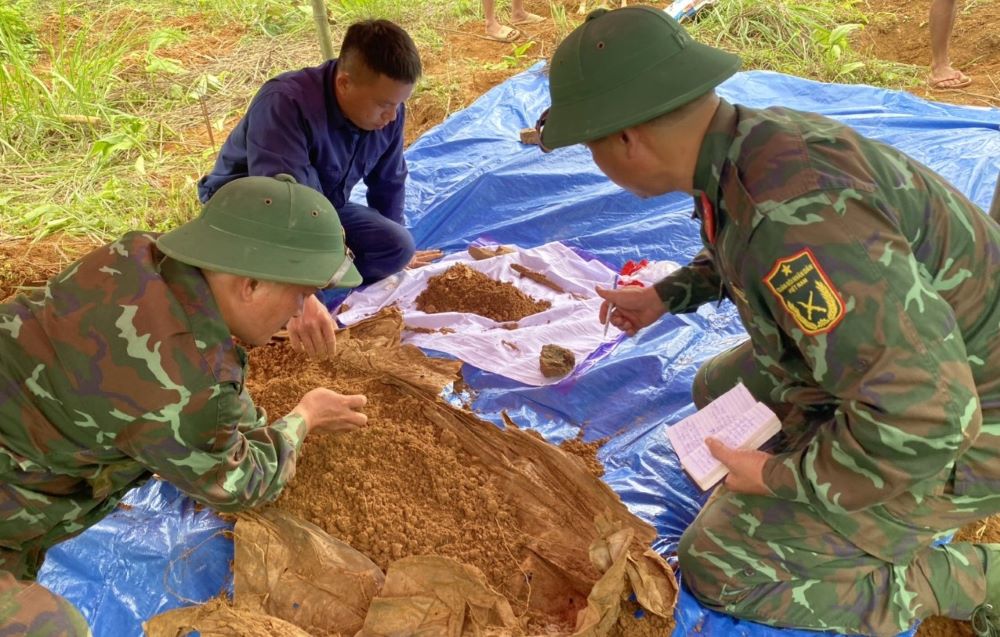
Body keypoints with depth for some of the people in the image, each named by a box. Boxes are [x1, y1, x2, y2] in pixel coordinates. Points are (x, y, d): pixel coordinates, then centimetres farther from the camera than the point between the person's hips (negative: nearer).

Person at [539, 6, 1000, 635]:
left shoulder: (792, 205, -37)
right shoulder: (754, 137, -5)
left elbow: (920, 416, -38)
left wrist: (778, 478, -23)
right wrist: (665, 295, 20)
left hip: (948, 431, -9)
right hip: (917, 367, 9)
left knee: (719, 567, -7)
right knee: (718, 393, 22)